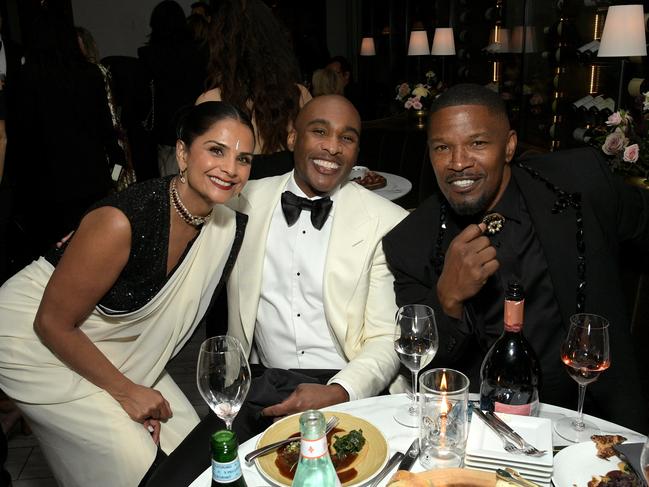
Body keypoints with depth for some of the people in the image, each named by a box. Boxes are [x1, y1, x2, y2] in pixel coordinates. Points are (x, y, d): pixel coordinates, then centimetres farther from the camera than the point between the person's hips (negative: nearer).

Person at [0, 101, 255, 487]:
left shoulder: (227, 227, -13)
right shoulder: (122, 222, -33)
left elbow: (166, 313, 2)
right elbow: (53, 324, -22)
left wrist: (143, 392, -4)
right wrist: (125, 390, -15)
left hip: (113, 346, 7)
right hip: (35, 339, -6)